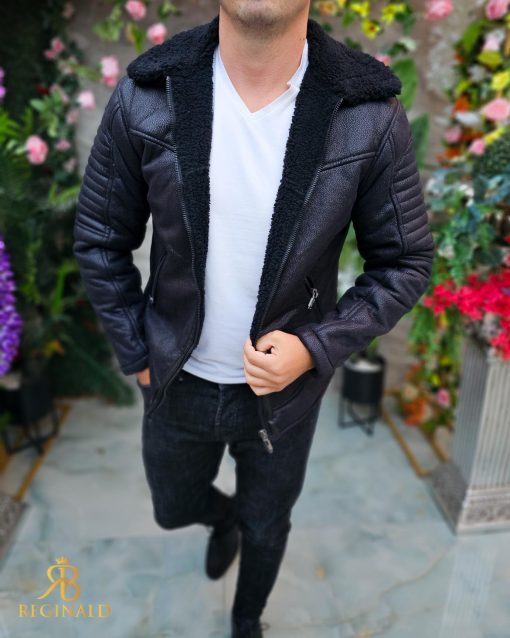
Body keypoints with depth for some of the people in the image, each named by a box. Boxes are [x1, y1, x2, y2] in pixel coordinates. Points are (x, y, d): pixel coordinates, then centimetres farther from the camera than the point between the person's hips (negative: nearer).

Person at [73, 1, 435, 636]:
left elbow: (405, 263, -8)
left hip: (285, 390, 0)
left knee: (266, 528, 25)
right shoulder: (144, 99, -14)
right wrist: (137, 355, -3)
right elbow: (100, 239, -3)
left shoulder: (371, 116, -18)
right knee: (175, 508, 28)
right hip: (176, 382, 2)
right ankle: (223, 518, 68)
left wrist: (315, 347, -20)